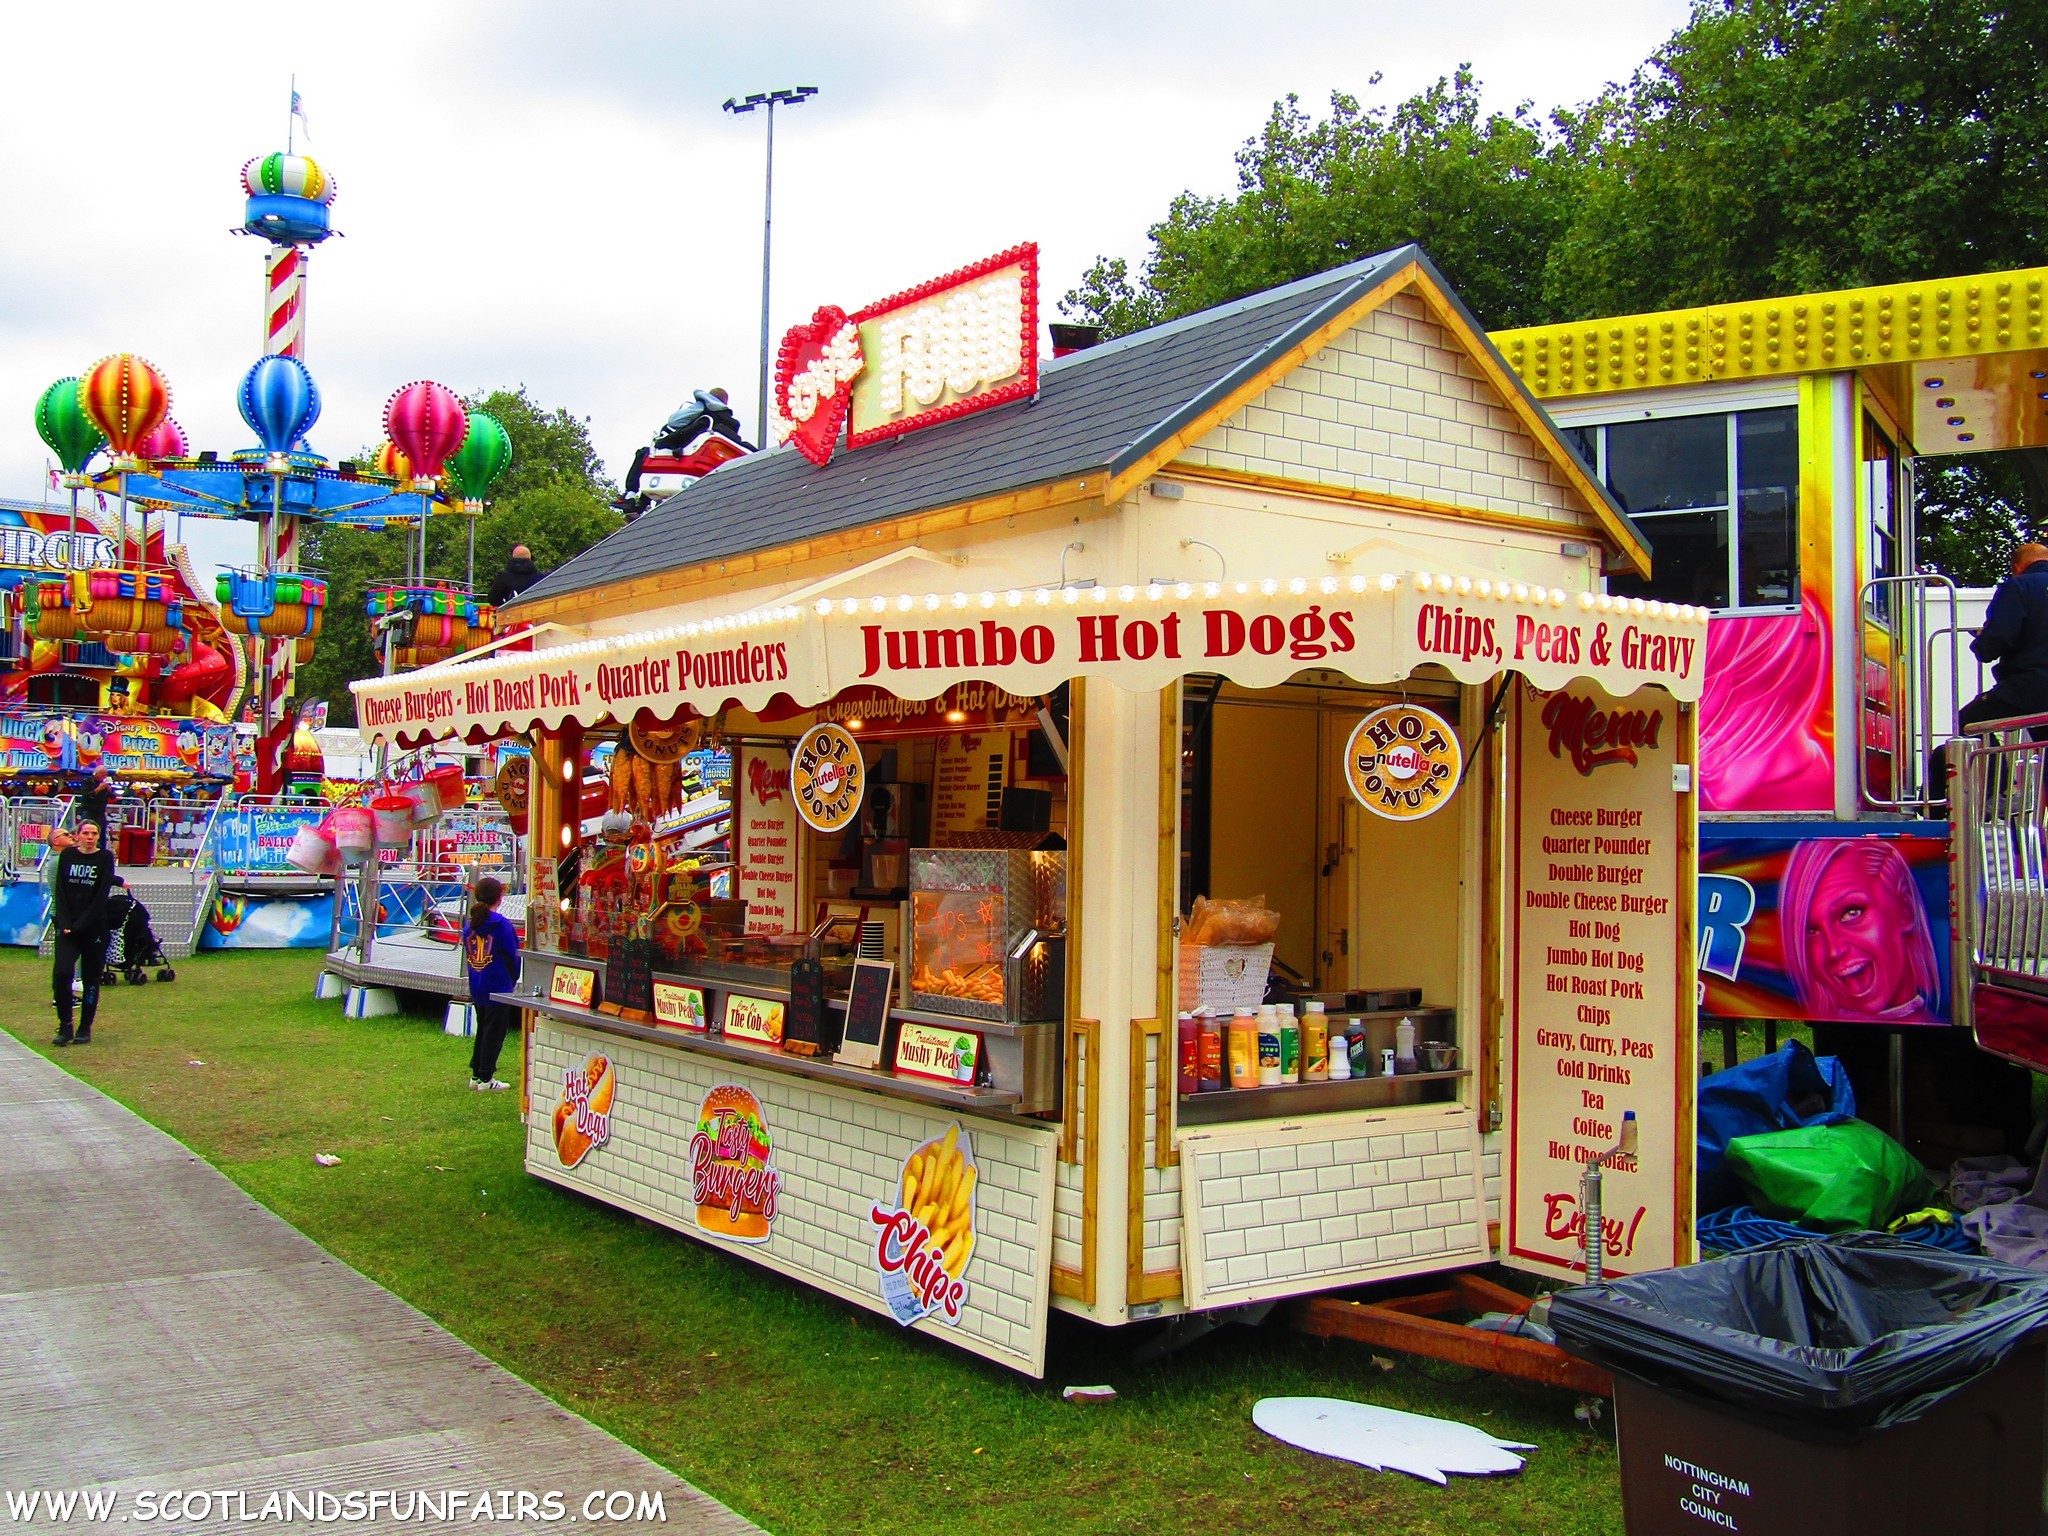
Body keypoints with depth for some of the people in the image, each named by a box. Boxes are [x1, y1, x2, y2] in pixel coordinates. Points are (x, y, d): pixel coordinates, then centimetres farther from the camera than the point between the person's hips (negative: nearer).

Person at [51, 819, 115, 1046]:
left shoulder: (105, 858, -1)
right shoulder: (67, 856, 6)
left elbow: (101, 896, -6)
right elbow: (60, 892, 4)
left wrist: (79, 925, -12)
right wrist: (64, 923, -8)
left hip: (94, 927, -1)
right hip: (67, 926, 1)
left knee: (91, 979, 3)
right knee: (62, 973, -14)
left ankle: (85, 1029, 13)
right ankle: (65, 1026, -3)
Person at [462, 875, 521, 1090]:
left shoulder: (469, 925, 4)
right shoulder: (502, 924, -15)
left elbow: (467, 955, 11)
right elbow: (512, 956, -9)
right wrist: (512, 981, 6)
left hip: (476, 989, 7)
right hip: (498, 989, -6)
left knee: (482, 1031, 18)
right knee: (494, 1033, 2)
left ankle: (476, 1074, 22)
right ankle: (485, 1079, 4)